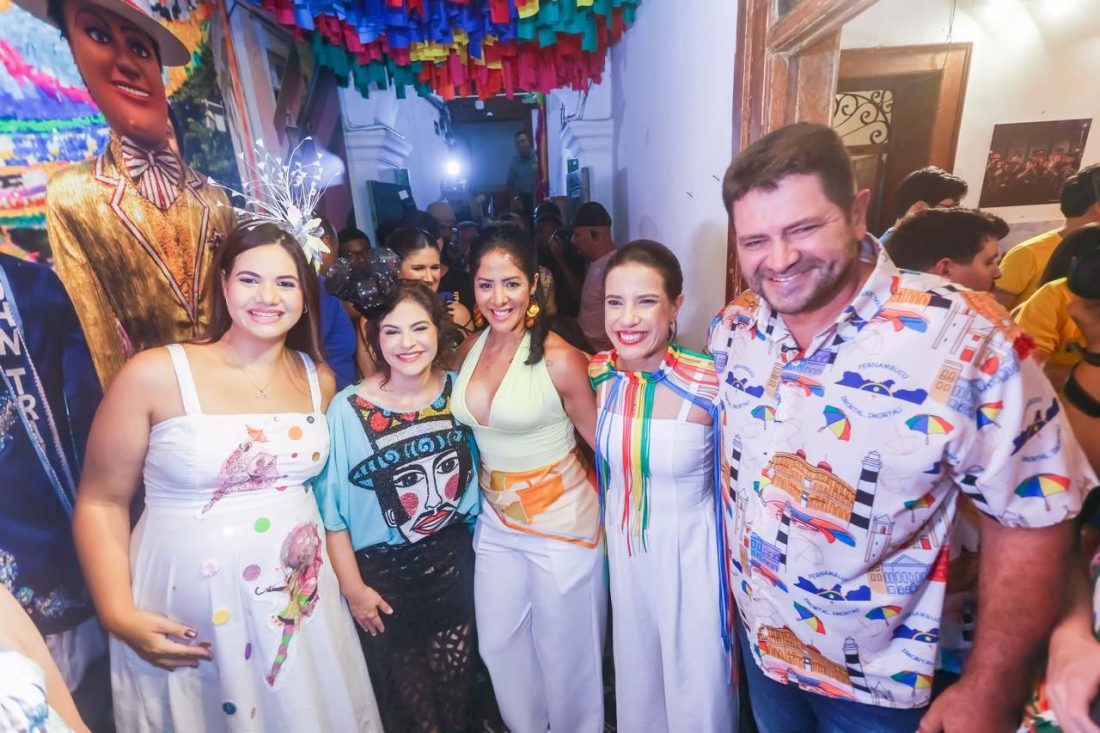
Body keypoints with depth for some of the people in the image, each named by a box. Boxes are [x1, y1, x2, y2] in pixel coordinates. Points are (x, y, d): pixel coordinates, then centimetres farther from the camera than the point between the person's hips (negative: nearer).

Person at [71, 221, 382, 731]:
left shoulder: (320, 381, 0)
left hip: (299, 605, 4)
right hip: (184, 618, -3)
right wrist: (119, 616, -13)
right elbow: (100, 502, -6)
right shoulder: (154, 375, -12)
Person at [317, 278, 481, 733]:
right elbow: (332, 511, -11)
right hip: (383, 574, -2)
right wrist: (352, 586, -7)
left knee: (456, 690, 21)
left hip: (452, 562, 3)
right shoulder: (348, 410, -19)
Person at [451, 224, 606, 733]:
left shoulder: (559, 358, -20)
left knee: (564, 648, 16)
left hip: (562, 520, -5)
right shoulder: (469, 348, -2)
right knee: (498, 644, 22)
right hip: (495, 520, 6)